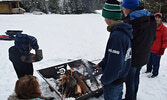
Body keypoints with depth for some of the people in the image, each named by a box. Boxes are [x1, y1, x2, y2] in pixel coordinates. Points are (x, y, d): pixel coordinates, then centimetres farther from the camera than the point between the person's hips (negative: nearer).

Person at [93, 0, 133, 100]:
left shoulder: (117, 36, -31)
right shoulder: (123, 31, 1)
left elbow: (114, 65, -30)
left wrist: (104, 80, -16)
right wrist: (101, 64, 16)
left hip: (113, 81, -8)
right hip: (121, 76, 8)